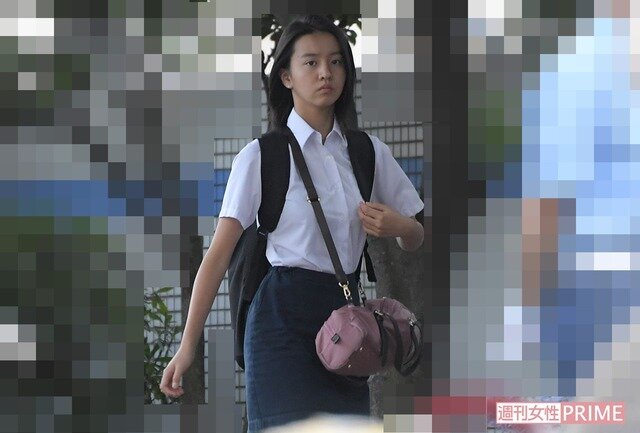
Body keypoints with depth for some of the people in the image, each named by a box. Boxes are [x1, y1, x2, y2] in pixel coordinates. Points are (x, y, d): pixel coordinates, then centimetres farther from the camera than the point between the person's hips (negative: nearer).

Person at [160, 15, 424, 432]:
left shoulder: (369, 152, 11)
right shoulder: (262, 155, -2)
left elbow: (416, 237, 21)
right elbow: (219, 255, -6)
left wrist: (398, 227, -5)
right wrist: (188, 346, -14)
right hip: (284, 315, -5)